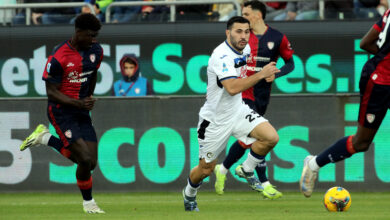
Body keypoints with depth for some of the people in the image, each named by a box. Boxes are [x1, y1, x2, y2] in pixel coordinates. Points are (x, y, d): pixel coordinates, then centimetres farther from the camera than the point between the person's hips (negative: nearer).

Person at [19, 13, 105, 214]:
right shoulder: (58, 58, -19)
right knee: (85, 159, -18)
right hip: (61, 112, -7)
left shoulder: (96, 50, 1)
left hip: (81, 112, 7)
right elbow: (51, 92, -16)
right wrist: (79, 103, -26)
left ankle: (46, 139, 18)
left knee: (90, 163, -1)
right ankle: (88, 202, 7)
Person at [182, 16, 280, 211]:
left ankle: (246, 171, 8)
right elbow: (232, 88, -41)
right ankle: (189, 195, 39)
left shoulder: (245, 49, -1)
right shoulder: (222, 56, -28)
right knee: (206, 169, 8)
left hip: (238, 111, 6)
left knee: (271, 137, -16)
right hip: (215, 119, -6)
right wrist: (261, 74, -42)